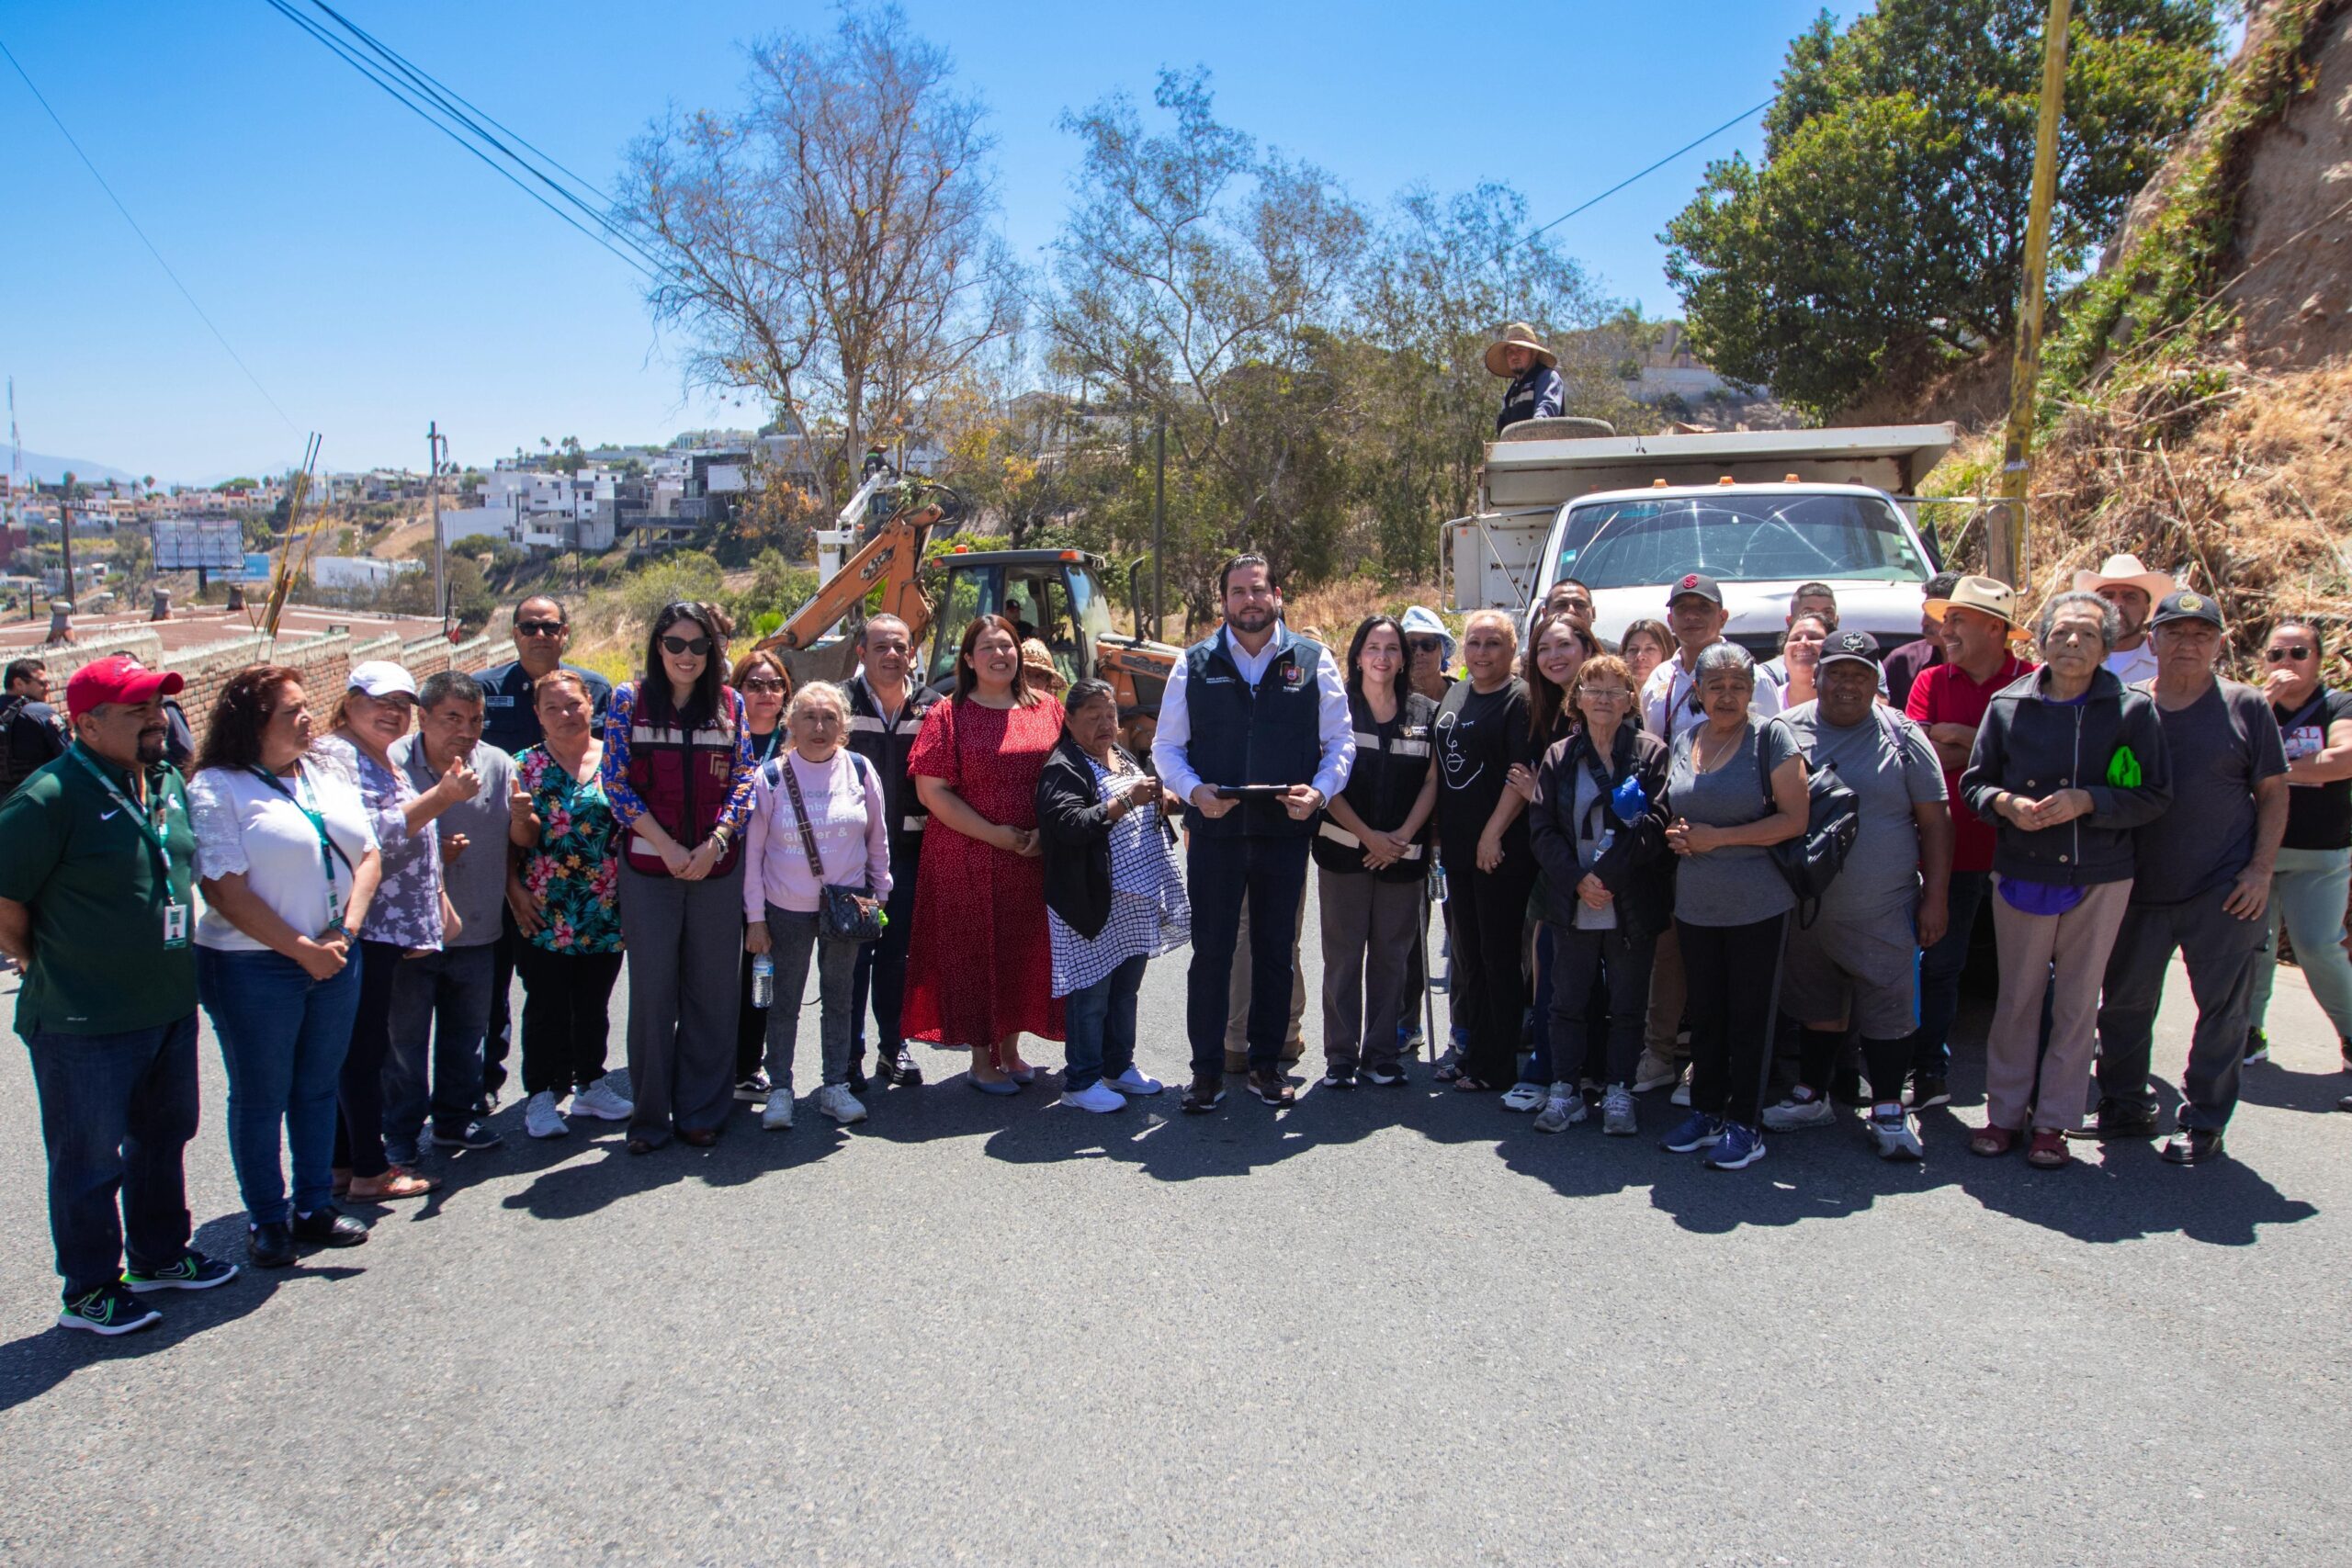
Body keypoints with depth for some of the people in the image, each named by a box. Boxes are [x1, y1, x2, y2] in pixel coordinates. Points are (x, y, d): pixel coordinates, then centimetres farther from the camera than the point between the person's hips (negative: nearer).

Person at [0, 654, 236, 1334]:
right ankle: (89, 1292, 23)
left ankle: (160, 1255, 40)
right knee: (90, 1161, 7)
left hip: (171, 1008, 8)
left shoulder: (170, 783, 5)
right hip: (85, 1024, -8)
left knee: (164, 1137, 21)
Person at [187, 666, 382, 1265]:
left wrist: (346, 930, -6)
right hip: (253, 967, -6)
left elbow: (368, 857, 9)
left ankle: (315, 1206, 27)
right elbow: (225, 891, -16)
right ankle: (267, 1220, 19)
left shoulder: (327, 777, 10)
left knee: (319, 1087, 14)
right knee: (260, 1098, 6)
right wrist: (301, 949, -15)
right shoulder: (215, 788, -10)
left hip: (335, 961, 6)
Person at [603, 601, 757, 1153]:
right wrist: (666, 845, -10)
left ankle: (702, 1110, 16)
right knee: (652, 989, 2)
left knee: (711, 988, 5)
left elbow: (743, 780, 5)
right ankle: (650, 1115, 13)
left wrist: (714, 843, -10)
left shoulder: (729, 703, 7)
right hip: (648, 865, -1)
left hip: (717, 865, 1)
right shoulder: (629, 700, 3)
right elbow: (616, 782, -2)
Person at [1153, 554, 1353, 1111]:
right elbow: (1166, 746, 6)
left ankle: (1267, 1063, 23)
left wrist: (1319, 791, -12)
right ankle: (1206, 1069, 14)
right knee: (1210, 952, 3)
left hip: (1285, 831, 1)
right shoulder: (1195, 664, 5)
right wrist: (1194, 791, -13)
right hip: (1215, 831, 0)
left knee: (1276, 951, 10)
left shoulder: (1313, 661, 5)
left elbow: (1340, 740, 6)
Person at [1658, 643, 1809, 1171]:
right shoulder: (1685, 740, 9)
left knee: (1750, 1014, 3)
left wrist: (1717, 837, -17)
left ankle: (1744, 1124, 12)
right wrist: (1674, 833, -3)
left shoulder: (1771, 736, -7)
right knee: (1703, 1011, 13)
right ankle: (1706, 1111, 26)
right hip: (1695, 904, 5)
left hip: (1757, 906, -5)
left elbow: (1794, 819, -13)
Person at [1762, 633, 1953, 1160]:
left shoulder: (1902, 738, -1)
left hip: (1882, 912, -2)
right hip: (1805, 908, 2)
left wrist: (1935, 897, -4)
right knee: (1815, 1007, 14)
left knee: (1888, 1013, 2)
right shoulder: (1787, 731, 1)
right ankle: (1812, 1096, 29)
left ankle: (1888, 1111, 14)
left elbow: (1935, 823, 1)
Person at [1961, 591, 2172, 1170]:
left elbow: (2155, 796, -4)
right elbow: (1973, 782, 8)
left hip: (2100, 880, -1)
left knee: (2077, 1004, 7)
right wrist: (2004, 803, -13)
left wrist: (2086, 800, -17)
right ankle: (2005, 1114, 20)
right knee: (2016, 999, 8)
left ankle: (2054, 1123, 17)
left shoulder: (2133, 709, -3)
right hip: (2021, 875, 1)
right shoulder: (2007, 705, 2)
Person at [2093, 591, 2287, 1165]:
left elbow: (2273, 793, 4)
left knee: (2222, 1009, 3)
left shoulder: (2246, 708, 1)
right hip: (2140, 887, 2)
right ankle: (2124, 1107, 25)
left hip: (2224, 891, -2)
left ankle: (2202, 1123, 16)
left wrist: (2260, 870, -6)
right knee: (2124, 1002, 9)